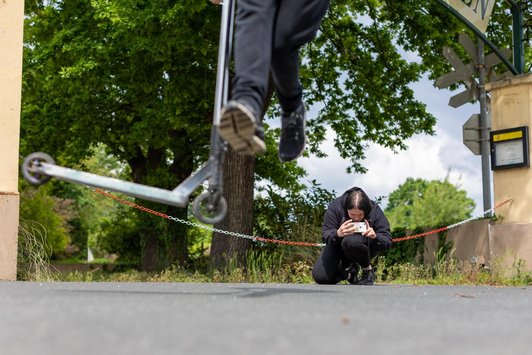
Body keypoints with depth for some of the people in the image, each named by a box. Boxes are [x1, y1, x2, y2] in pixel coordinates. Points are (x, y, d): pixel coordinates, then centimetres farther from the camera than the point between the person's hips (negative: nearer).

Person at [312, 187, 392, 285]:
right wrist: (337, 234, -48)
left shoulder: (375, 211, -23)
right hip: (338, 244, 2)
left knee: (350, 241, -39)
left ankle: (368, 270, -10)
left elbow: (388, 242, -21)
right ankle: (349, 271, 17)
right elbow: (326, 236, -25)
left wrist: (375, 237, -44)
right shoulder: (335, 207, -23)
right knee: (321, 277, -15)